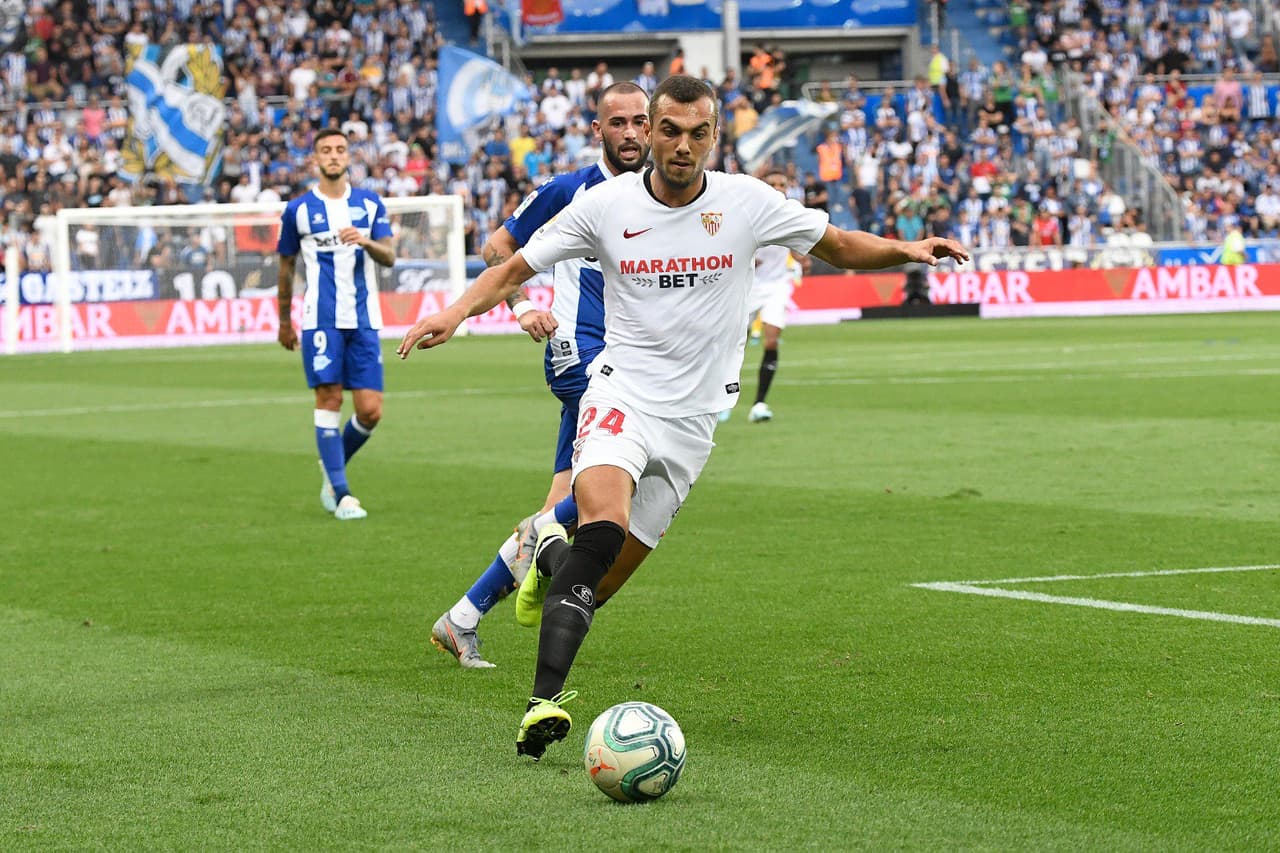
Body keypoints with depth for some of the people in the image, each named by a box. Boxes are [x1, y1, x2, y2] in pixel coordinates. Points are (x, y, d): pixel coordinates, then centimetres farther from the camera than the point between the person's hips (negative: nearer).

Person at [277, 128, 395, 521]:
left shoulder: (370, 204, 9)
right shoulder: (298, 209, 5)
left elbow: (389, 256, 1)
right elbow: (286, 266, 14)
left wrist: (366, 241, -21)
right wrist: (284, 320, 17)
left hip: (363, 319, 2)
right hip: (320, 320, -2)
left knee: (370, 411, -3)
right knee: (329, 399, -9)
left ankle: (333, 468, 23)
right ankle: (341, 495, -6)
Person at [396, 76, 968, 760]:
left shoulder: (746, 202, -2)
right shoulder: (606, 204, -4)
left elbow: (838, 246, 11)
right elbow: (516, 268, 4)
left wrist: (908, 250, -7)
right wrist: (457, 312, -13)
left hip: (694, 414, 2)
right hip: (621, 392, -2)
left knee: (608, 568, 2)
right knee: (605, 517, -31)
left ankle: (549, 558, 41)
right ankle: (546, 700, -31)